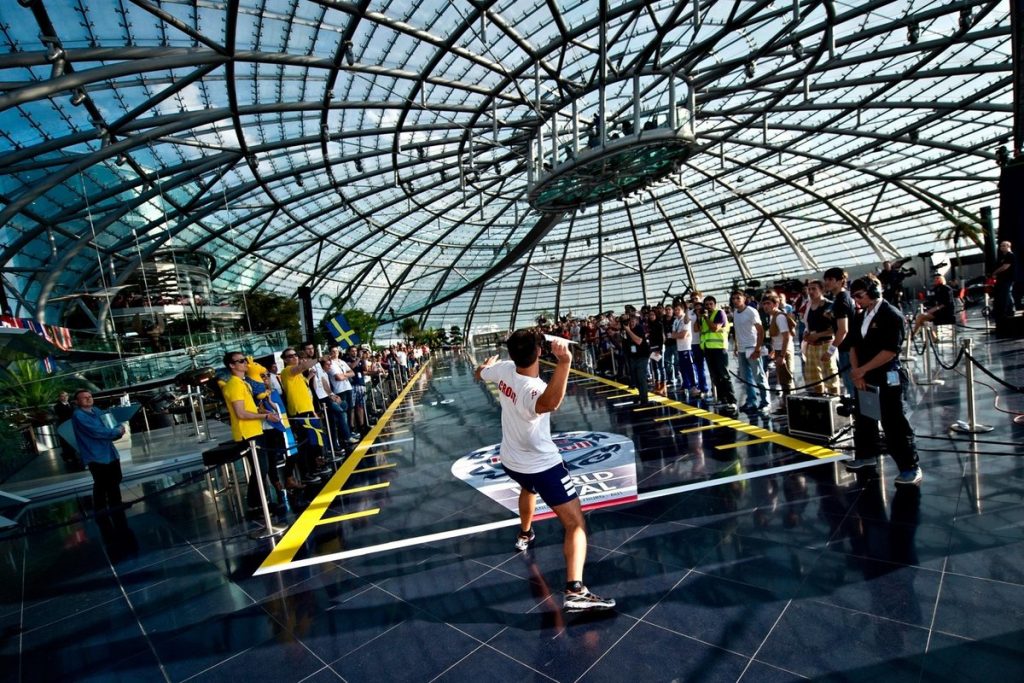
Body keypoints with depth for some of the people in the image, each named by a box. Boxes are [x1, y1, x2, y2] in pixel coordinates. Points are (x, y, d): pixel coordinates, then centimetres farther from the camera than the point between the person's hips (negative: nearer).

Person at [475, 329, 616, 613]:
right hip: (542, 466, -8)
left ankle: (524, 535, 63)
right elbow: (548, 404, -62)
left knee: (528, 489, 40)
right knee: (576, 524, -4)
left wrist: (488, 363, 35)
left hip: (511, 461, 8)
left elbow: (479, 373, 12)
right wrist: (564, 363, -72)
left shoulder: (504, 369, -13)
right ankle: (575, 591, -17)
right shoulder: (533, 388, -34)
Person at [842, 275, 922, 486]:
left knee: (895, 424, -5)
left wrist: (863, 369, -16)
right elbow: (852, 345, 10)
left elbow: (890, 351, -19)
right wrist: (856, 373, -1)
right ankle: (866, 455, 33)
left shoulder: (891, 315, -13)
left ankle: (911, 468, 5)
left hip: (888, 379, -8)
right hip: (864, 379, 8)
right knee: (863, 420, 17)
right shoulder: (859, 317, 10)